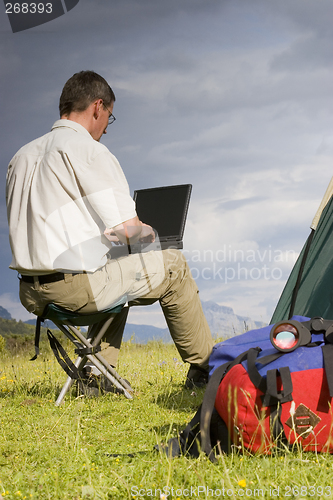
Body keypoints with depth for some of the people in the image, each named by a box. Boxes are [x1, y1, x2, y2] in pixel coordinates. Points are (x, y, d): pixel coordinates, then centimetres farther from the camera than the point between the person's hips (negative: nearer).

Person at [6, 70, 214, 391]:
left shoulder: (22, 156, 14)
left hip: (30, 293, 8)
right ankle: (203, 368, 21)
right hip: (75, 285, -8)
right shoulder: (89, 150, -11)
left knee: (120, 274, 35)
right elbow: (127, 231, -14)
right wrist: (148, 232, 10)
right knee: (172, 266, 13)